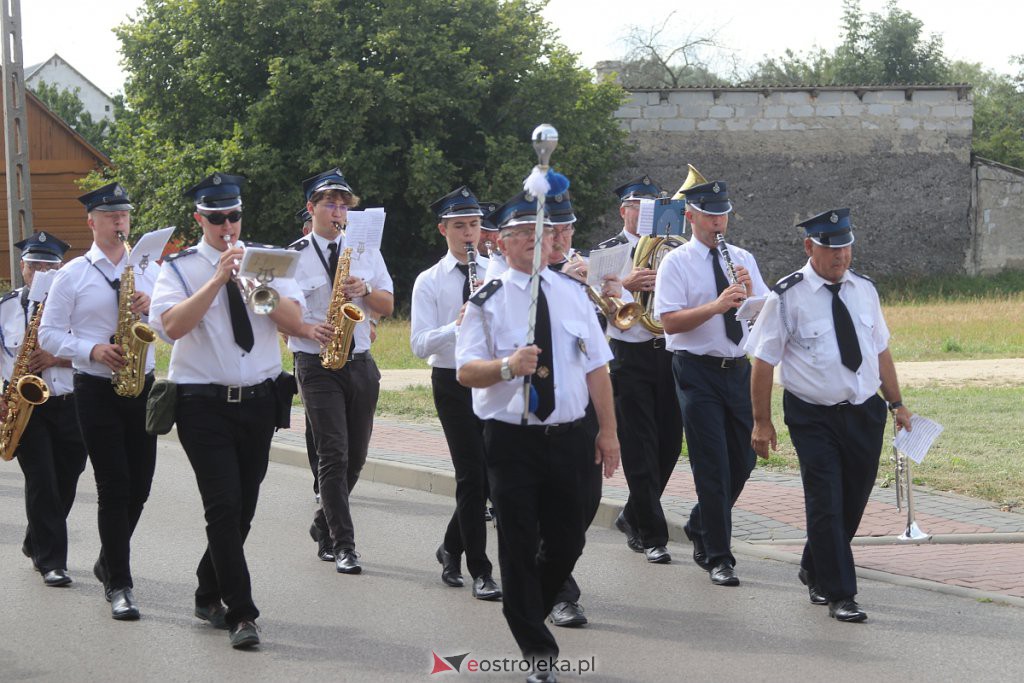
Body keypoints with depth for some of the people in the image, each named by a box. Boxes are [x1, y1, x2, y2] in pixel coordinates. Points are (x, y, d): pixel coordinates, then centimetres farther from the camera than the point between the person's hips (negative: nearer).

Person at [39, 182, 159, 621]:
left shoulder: (150, 271, 11)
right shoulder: (72, 275, 1)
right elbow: (48, 335, -1)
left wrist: (152, 306, -11)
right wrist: (92, 350, -16)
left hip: (142, 387, 4)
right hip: (96, 389, -4)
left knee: (139, 484, 7)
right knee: (114, 486, -9)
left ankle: (109, 563, 29)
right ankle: (118, 585, -4)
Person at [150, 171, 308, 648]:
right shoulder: (179, 268, 0)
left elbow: (294, 321, -2)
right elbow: (172, 325, -18)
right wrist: (218, 279, -20)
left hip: (258, 400, 4)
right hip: (204, 405, -4)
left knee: (243, 509, 10)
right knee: (225, 506, -14)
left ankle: (209, 595, 28)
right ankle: (241, 614, -12)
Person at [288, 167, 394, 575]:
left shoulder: (365, 251, 12)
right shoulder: (294, 257, 0)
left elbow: (387, 306, 10)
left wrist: (365, 290, -10)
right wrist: (309, 329, -19)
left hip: (361, 363, 5)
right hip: (317, 365, -5)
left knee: (355, 457, 9)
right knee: (334, 456, -12)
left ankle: (324, 527, 28)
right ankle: (343, 545, -11)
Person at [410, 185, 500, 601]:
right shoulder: (429, 282, -1)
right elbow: (419, 344, -9)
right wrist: (456, 325, -26)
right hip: (453, 382, -3)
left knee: (489, 474, 7)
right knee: (472, 475, -7)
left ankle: (452, 548, 30)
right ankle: (480, 572, -2)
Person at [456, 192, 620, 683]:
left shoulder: (572, 292, 8)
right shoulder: (488, 301, -3)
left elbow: (596, 367, 9)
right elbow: (466, 371, -10)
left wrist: (608, 431, 6)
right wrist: (507, 367, -29)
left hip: (568, 436, 3)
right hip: (511, 440, -3)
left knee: (567, 541, 8)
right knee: (519, 546, -1)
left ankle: (528, 613, 34)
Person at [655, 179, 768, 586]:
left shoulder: (743, 259, 11)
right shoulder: (676, 263, -4)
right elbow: (670, 322, -15)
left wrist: (751, 294, -13)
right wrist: (717, 305, -26)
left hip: (738, 369, 5)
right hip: (698, 372, -5)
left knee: (743, 460, 11)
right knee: (713, 465, -6)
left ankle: (700, 528, 33)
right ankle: (717, 557, 0)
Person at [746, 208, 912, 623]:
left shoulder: (864, 290, 6)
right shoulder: (788, 297, -10)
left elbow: (880, 351, 14)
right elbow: (764, 361, -7)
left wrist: (897, 403, 12)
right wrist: (762, 422, -8)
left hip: (865, 413, 5)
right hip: (813, 417, -5)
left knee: (854, 500, 14)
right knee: (826, 503, -7)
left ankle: (815, 570, 36)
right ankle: (839, 595, 0)